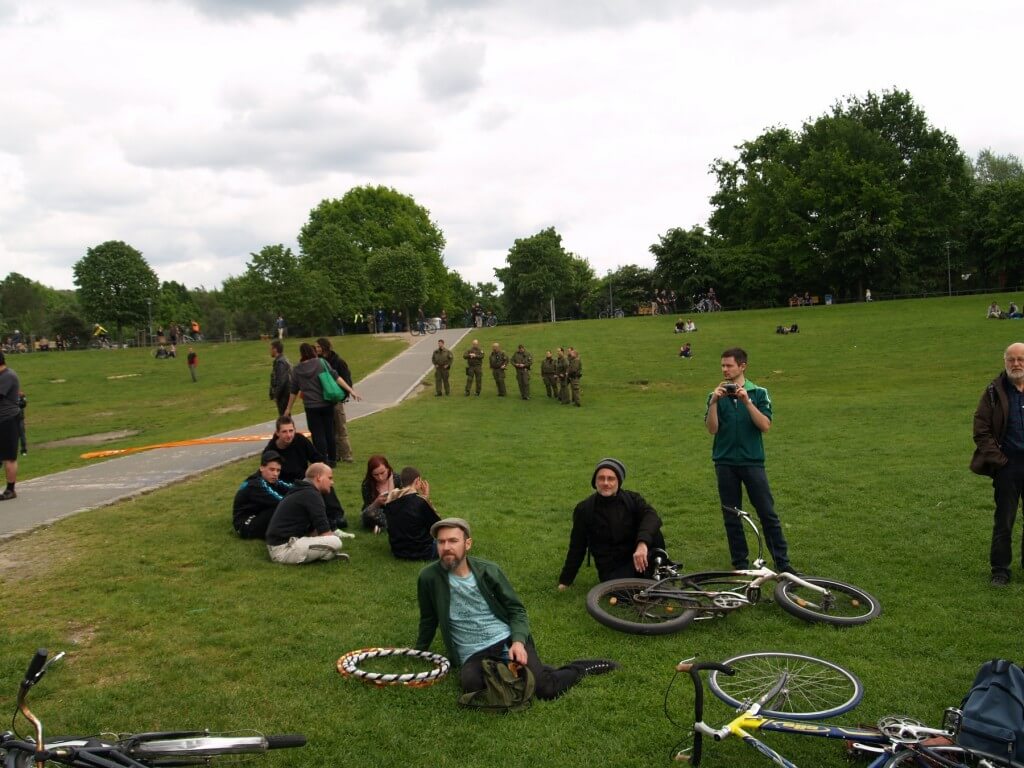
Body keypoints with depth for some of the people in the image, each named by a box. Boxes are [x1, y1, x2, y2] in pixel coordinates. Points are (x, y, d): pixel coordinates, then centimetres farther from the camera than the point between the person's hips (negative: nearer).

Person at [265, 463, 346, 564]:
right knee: (335, 542, -21)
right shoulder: (311, 494, -13)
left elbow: (311, 530, 22)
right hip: (284, 549, -11)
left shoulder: (301, 492, 19)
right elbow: (325, 533, -15)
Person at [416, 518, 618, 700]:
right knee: (472, 685, -35)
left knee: (545, 688, -23)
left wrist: (518, 641, -12)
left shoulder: (489, 571, 0)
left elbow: (517, 610, 6)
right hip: (473, 655, 0)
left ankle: (581, 668, 11)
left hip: (508, 640, 0)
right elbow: (428, 620, 13)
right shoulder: (429, 577, -4)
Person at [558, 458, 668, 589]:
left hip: (636, 558, 2)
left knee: (653, 533, -26)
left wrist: (642, 543, -45)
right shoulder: (584, 509, -5)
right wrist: (565, 581, 4)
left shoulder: (632, 499, -3)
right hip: (612, 569, -2)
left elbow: (651, 516, -25)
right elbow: (577, 548, 2)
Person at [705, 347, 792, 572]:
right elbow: (712, 428, -5)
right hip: (725, 463, 2)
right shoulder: (716, 395, 5)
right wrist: (714, 402, -17)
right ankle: (740, 564, 18)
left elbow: (765, 425, -10)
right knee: (731, 516, 7)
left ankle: (783, 563, 8)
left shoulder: (758, 393, 2)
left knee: (768, 513, -1)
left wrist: (747, 401, -19)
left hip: (752, 461, -1)